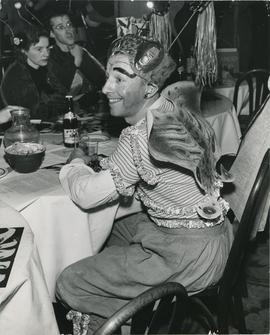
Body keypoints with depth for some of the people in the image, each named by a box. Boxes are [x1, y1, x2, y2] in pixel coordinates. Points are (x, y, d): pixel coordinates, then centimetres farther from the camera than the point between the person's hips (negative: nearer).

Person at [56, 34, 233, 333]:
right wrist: (104, 163, 3)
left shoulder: (140, 137, -26)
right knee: (105, 229, 27)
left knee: (68, 284, -3)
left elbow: (89, 195, -20)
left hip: (188, 255, -9)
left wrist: (76, 164, 0)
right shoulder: (174, 108, 1)